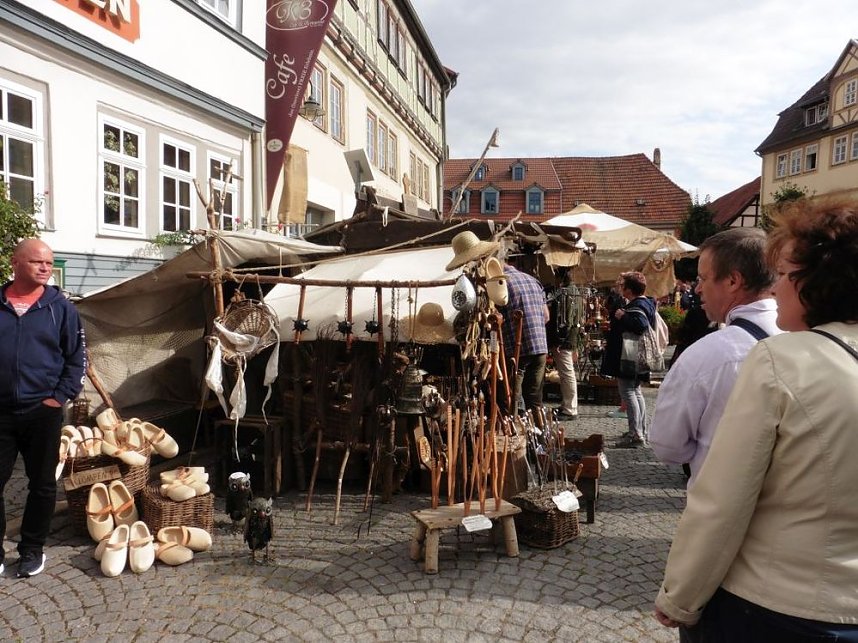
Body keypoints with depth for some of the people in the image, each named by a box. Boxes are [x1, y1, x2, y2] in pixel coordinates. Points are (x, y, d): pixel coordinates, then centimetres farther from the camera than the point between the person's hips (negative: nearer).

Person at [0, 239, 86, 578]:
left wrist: (60, 397, -6)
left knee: (42, 484, 9)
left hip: (43, 411, -1)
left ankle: (32, 549, 25)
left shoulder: (60, 307, 0)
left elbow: (77, 358, 3)